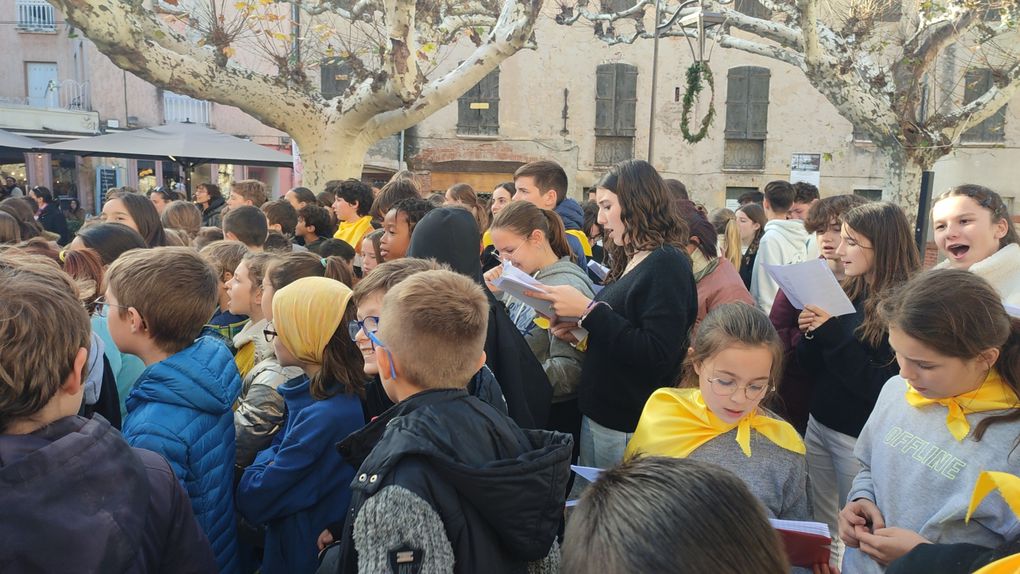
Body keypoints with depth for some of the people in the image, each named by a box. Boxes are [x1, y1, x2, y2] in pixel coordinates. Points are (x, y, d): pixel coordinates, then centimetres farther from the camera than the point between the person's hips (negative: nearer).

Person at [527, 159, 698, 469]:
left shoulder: (667, 264, -15)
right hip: (597, 416, 8)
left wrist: (589, 311, -23)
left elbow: (658, 356, -25)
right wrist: (581, 332, -1)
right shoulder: (629, 261, 12)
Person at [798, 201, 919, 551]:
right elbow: (812, 369, 10)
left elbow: (887, 388, -20)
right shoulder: (847, 293, 7)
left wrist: (834, 334, -23)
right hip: (819, 424, 7)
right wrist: (810, 332, -10)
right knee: (821, 526, 16)